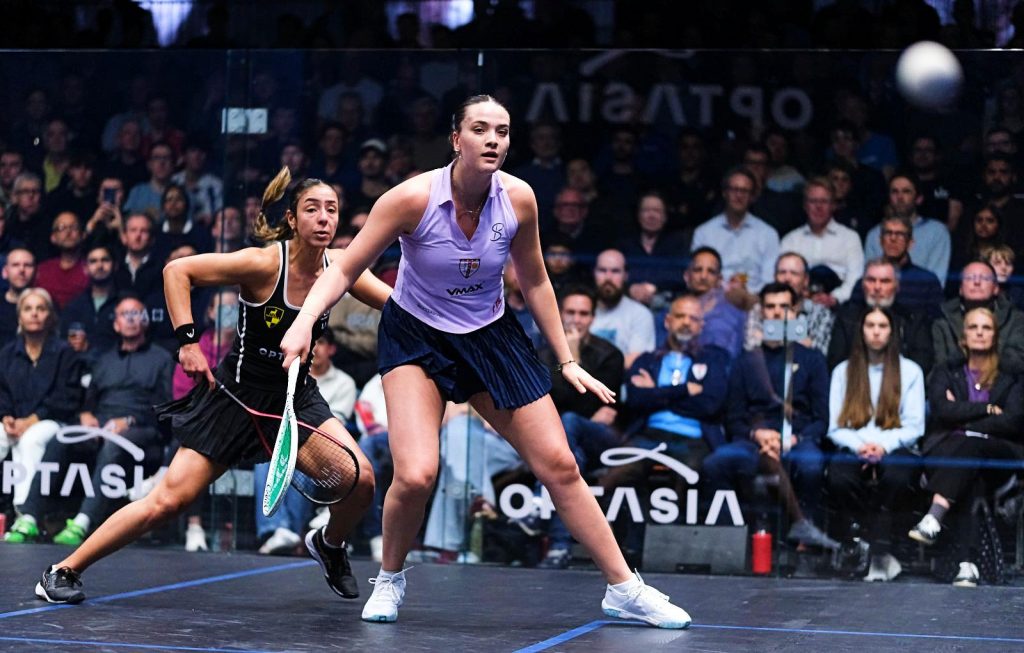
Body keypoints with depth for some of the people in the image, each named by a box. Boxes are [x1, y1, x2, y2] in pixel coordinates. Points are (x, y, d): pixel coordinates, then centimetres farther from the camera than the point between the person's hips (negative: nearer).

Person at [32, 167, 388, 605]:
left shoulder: (339, 268, -7)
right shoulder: (264, 263, -20)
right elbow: (177, 270, -17)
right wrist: (186, 340, -24)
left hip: (296, 395, 4)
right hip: (238, 392, -4)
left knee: (360, 477, -16)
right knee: (170, 499, -9)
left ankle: (330, 545, 19)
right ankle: (64, 571, 5)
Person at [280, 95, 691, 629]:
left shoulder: (518, 199, -12)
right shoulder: (413, 198, -23)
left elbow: (535, 283, 4)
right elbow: (344, 271, -17)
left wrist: (566, 361, 6)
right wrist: (304, 321, -34)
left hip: (491, 335, 3)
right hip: (415, 338, -3)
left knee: (559, 465, -2)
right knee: (415, 476, -22)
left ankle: (623, 589, 11)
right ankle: (389, 580, 8)